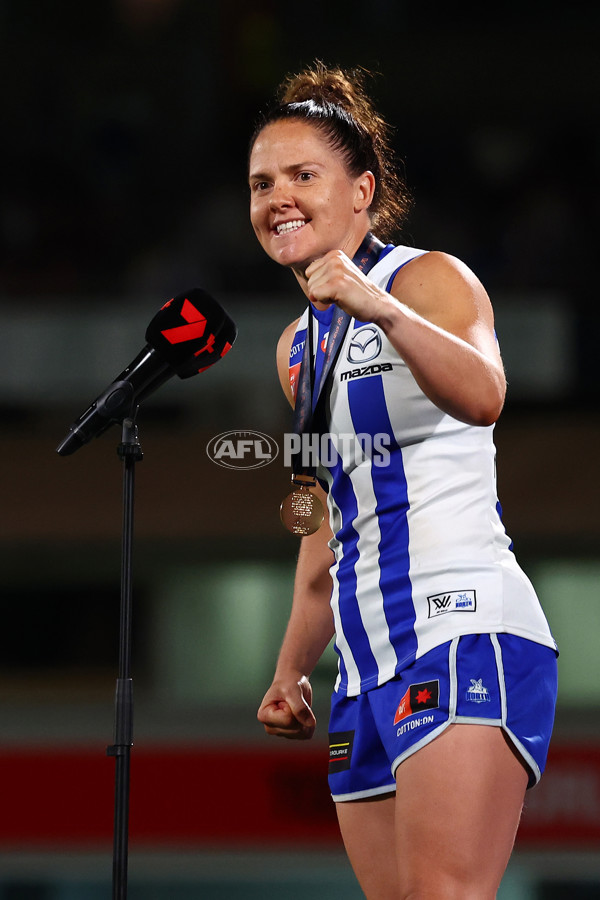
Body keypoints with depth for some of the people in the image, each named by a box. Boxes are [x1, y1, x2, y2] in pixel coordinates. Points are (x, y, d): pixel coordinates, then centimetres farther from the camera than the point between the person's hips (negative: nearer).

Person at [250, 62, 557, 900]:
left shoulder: (430, 279, -1)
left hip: (463, 629, -8)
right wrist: (292, 669, 22)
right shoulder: (297, 347, 22)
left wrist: (382, 309, -38)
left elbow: (482, 397, -23)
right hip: (368, 659, 8)